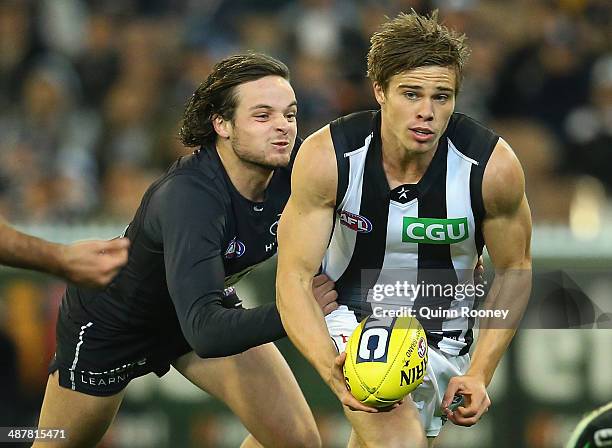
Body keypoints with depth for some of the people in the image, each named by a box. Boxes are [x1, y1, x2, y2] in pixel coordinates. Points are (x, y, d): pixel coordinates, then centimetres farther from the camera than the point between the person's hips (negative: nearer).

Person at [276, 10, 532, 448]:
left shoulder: (494, 166, -22)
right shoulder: (326, 157, -24)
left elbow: (514, 271, -5)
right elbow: (294, 277, -21)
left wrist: (479, 375, -14)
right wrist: (331, 369, -39)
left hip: (443, 339, 3)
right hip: (351, 316, -2)